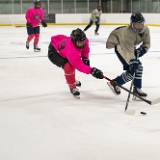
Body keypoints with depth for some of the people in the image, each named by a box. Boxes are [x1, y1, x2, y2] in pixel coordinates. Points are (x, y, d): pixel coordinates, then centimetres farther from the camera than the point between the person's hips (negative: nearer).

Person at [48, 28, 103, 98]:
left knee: (73, 63, 26)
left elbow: (85, 49, 2)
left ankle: (72, 80, 55)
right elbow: (79, 65, -38)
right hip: (53, 52, -9)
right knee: (68, 67, -26)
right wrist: (91, 70, -46)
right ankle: (72, 87, -3)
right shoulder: (71, 51, -43)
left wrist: (85, 58, -13)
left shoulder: (84, 41, -22)